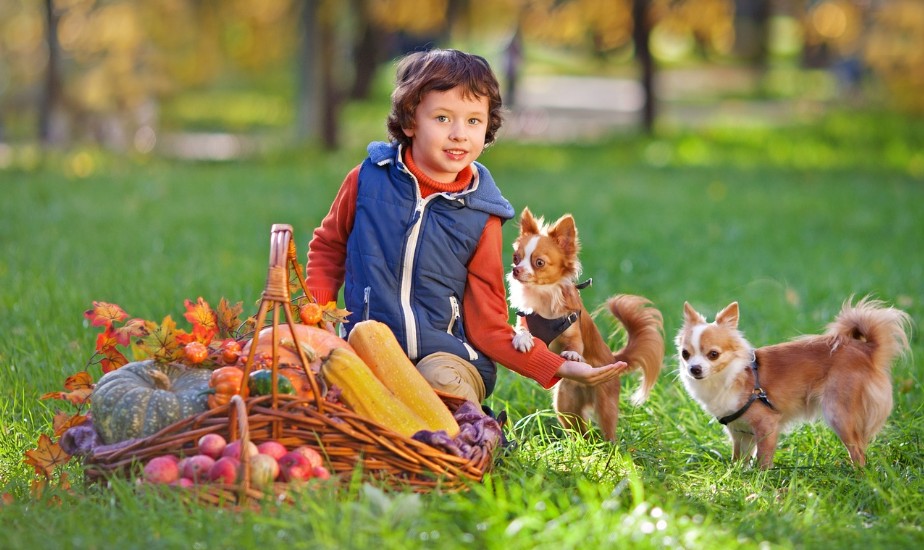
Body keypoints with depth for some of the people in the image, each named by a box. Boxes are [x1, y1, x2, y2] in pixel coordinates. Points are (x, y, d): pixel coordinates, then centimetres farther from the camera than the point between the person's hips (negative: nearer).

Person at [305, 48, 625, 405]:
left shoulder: (480, 217, -1)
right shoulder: (369, 179, 0)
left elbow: (487, 325, 1)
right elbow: (329, 246, 18)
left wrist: (560, 368, -10)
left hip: (448, 356, -1)